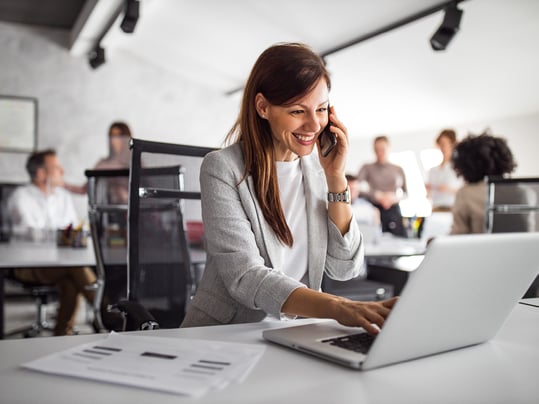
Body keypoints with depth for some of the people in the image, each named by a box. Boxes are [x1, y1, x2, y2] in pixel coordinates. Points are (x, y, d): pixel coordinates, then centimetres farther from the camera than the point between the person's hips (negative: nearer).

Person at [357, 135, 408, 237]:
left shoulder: (398, 169, 13)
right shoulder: (367, 168, 8)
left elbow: (406, 191, 14)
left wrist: (395, 197, -6)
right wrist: (377, 195, -13)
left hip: (393, 209, 2)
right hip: (374, 209, -1)